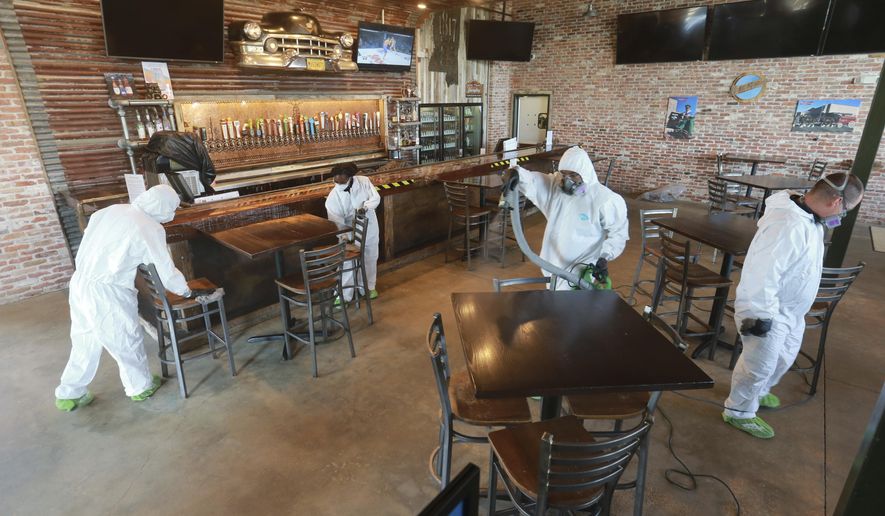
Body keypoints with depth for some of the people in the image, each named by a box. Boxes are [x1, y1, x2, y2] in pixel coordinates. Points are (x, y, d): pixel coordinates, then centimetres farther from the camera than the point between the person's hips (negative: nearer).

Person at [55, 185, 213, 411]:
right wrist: (188, 292, 6)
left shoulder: (111, 210, 5)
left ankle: (69, 394, 36)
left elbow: (89, 237, 13)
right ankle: (141, 387, 31)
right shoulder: (152, 229, -13)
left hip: (80, 282, 7)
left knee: (84, 342, 22)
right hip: (108, 293, -7)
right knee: (127, 341, 13)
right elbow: (167, 272, -9)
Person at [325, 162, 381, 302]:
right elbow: (336, 220, -17)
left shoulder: (364, 181, -12)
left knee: (370, 259, 16)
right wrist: (344, 236, -28)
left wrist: (365, 207, -32)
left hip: (370, 229, 3)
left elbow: (376, 197, -13)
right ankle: (343, 296, 10)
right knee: (348, 263, -4)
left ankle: (368, 288, 37)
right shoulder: (333, 197, -16)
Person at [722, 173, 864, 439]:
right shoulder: (788, 225, -32)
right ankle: (739, 411, 26)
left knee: (783, 358, 27)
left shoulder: (807, 217, 1)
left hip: (791, 309, 10)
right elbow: (762, 274, -33)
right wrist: (760, 314, -26)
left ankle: (758, 392, 51)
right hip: (769, 312, -10)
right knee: (759, 366, 6)